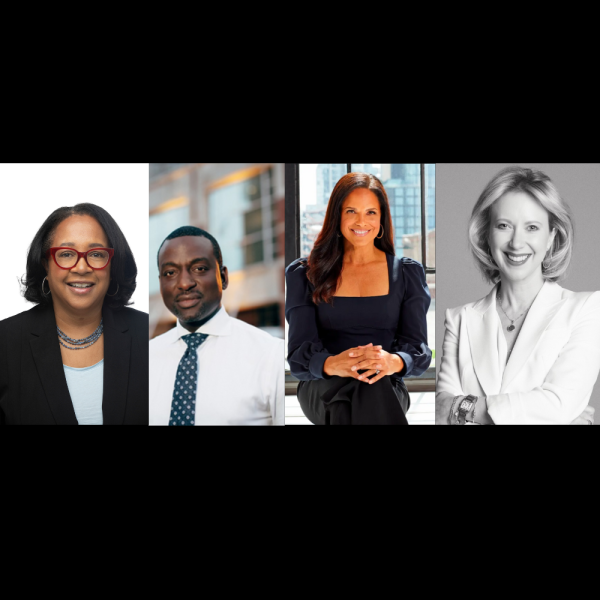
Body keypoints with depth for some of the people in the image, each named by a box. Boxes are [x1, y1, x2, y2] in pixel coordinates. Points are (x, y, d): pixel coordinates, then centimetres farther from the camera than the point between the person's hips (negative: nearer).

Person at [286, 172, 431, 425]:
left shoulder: (407, 273, 13)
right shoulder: (304, 274, 10)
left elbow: (419, 350, 2)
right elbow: (298, 354, -1)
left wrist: (393, 362, -24)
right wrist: (332, 364, -26)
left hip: (387, 387, 1)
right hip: (322, 388, 0)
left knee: (374, 384, -38)